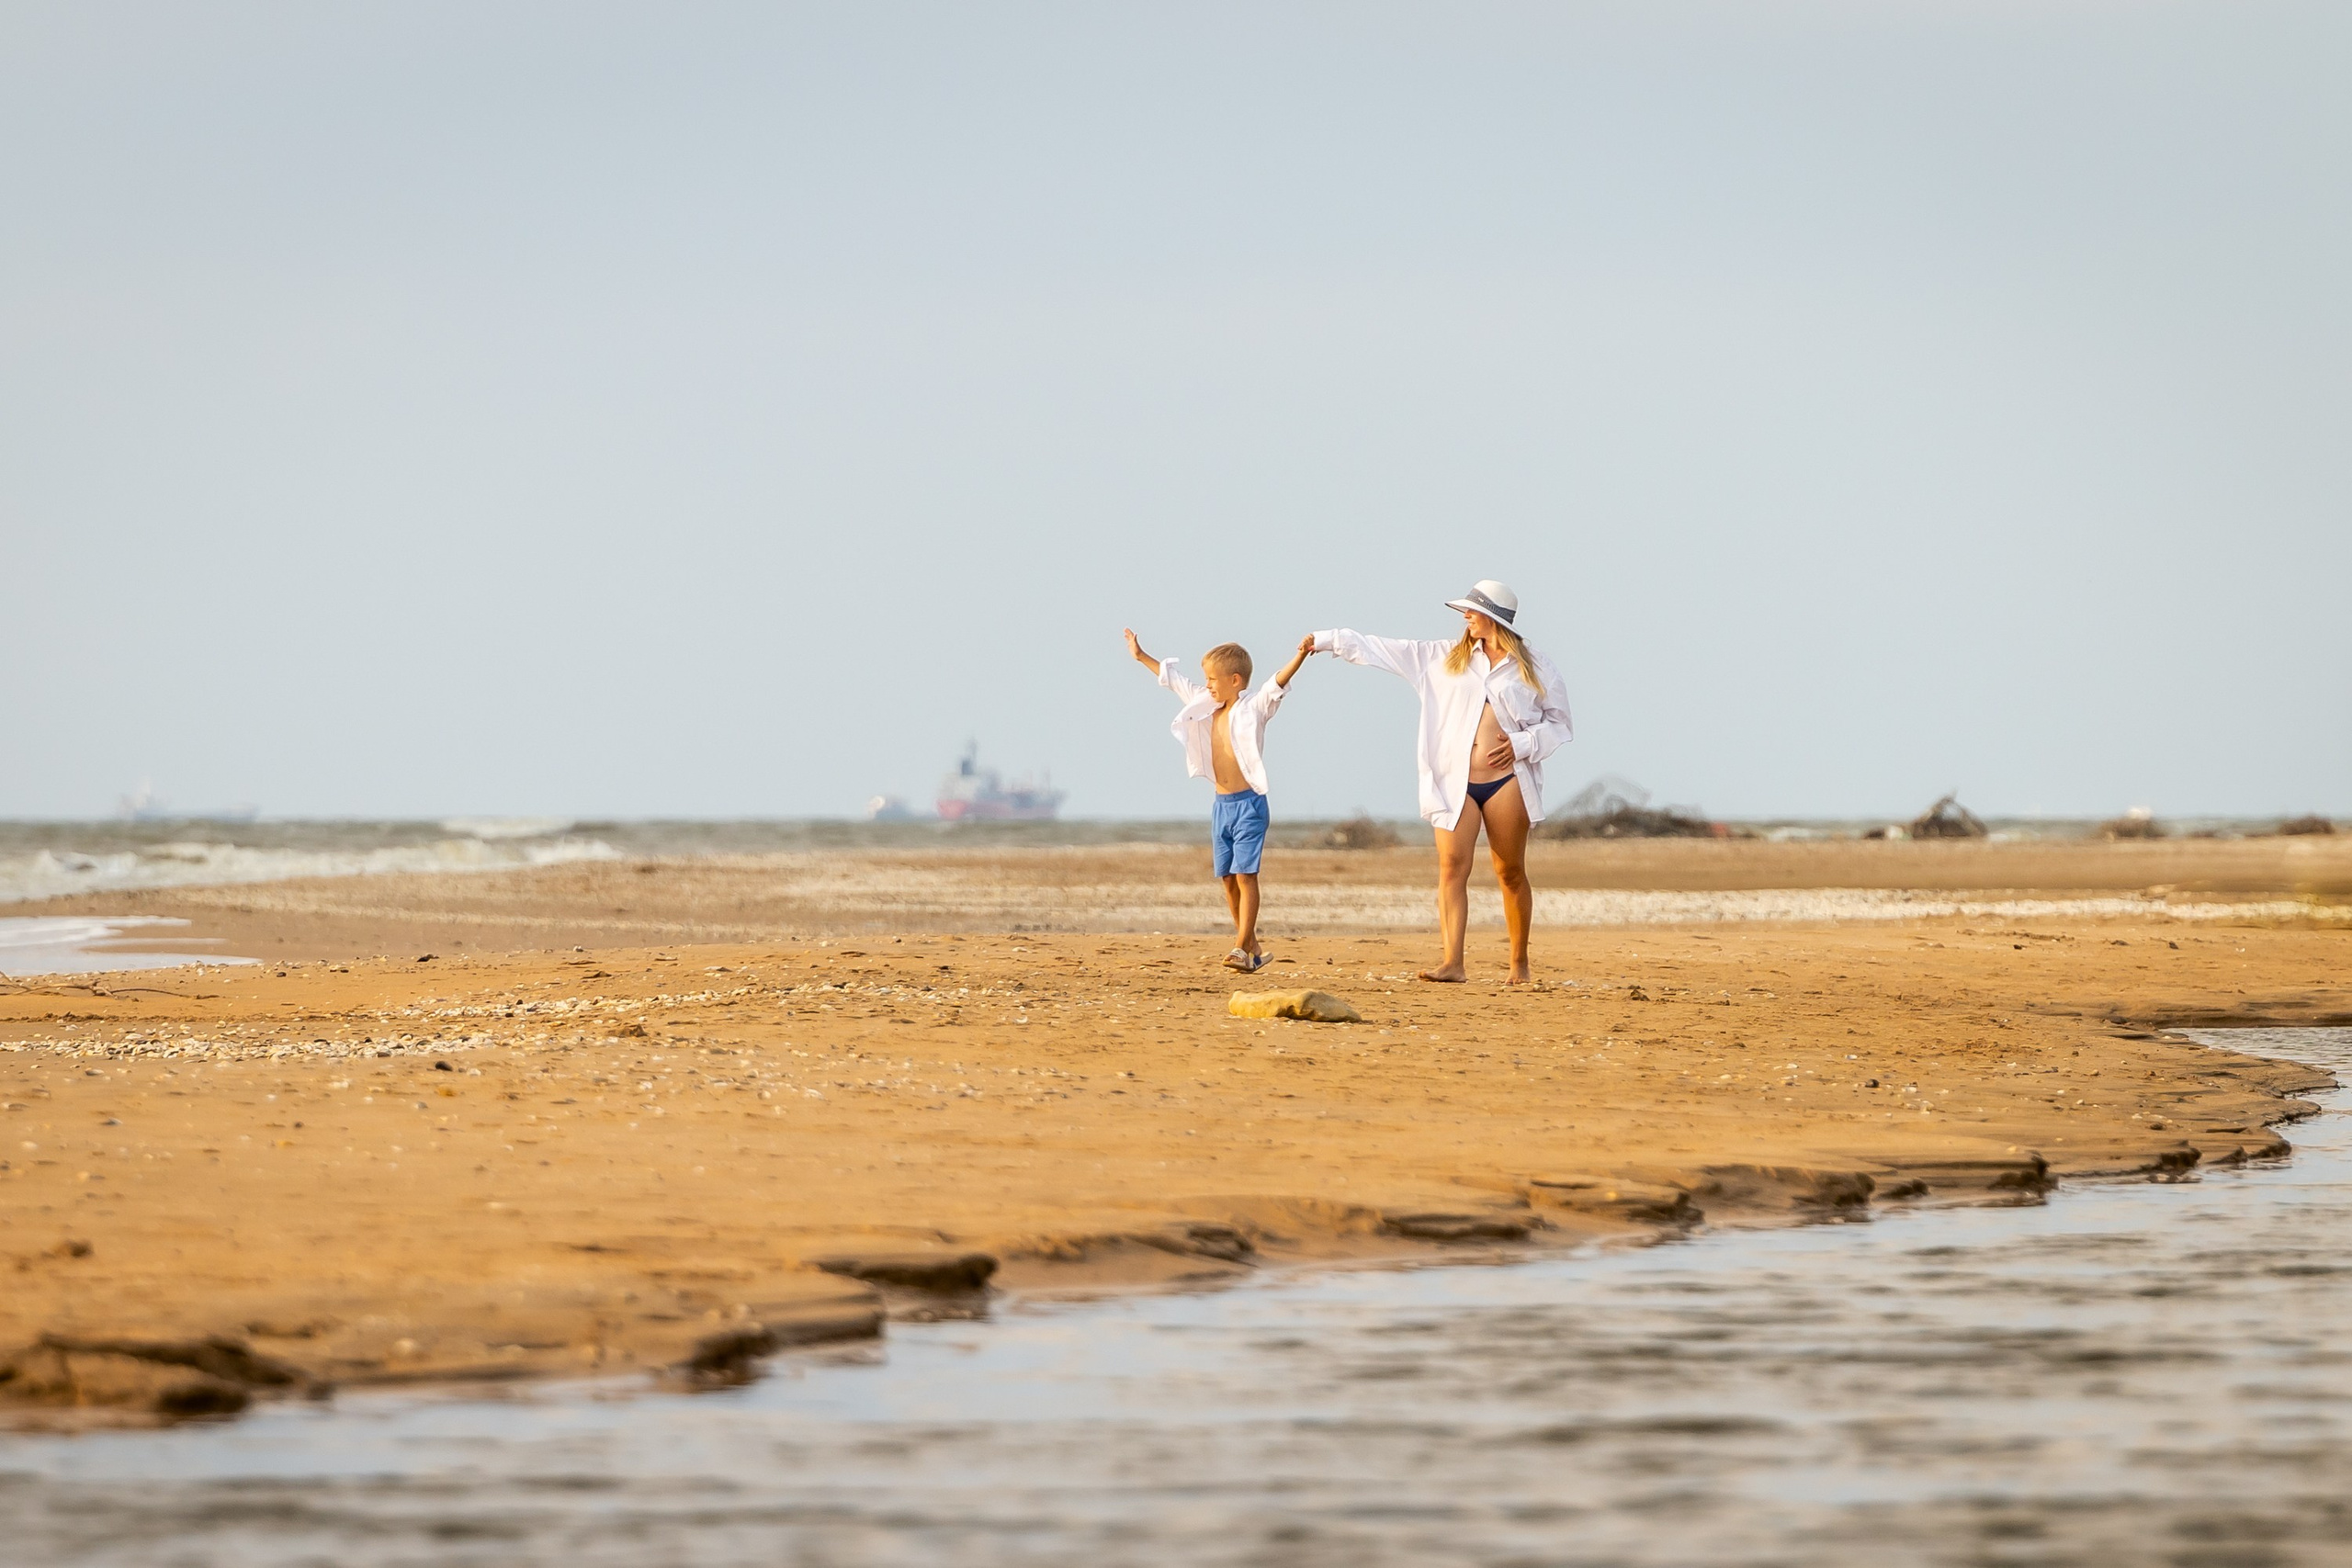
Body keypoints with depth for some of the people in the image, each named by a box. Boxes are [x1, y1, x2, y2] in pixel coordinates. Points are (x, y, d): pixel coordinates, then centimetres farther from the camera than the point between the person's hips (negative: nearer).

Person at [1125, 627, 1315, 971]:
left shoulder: (1254, 708, -7)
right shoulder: (1207, 708, 12)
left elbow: (1277, 684, -23)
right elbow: (1175, 682, 23)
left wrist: (1300, 657, -40)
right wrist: (1142, 657, 32)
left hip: (1248, 803, -7)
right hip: (1222, 805, 7)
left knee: (1245, 874, -11)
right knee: (1227, 878, 8)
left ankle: (1242, 949, -14)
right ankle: (1252, 947, 18)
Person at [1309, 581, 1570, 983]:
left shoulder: (1534, 670, 5)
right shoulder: (1446, 658, 13)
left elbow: (1558, 724, 8)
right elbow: (1385, 650, 14)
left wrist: (1523, 744, -9)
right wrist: (1328, 640, 13)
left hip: (1506, 781, -2)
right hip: (1455, 782, 2)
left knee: (1510, 872, 2)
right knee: (1452, 865, -12)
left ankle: (1520, 962, 13)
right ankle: (1452, 962, -19)